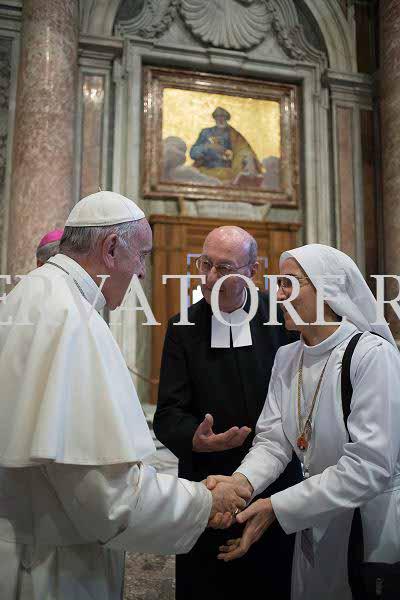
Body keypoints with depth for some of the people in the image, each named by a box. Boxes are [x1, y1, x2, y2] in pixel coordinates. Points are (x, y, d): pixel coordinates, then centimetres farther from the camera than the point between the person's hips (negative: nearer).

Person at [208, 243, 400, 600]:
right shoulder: (287, 358, 1)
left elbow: (369, 465, -25)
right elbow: (273, 440, -5)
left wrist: (277, 507, -26)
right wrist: (240, 482, -25)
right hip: (316, 518, 6)